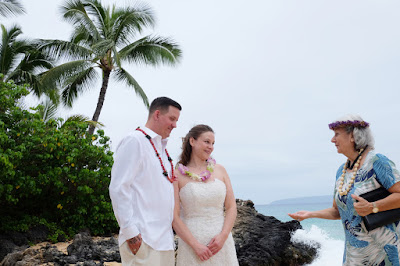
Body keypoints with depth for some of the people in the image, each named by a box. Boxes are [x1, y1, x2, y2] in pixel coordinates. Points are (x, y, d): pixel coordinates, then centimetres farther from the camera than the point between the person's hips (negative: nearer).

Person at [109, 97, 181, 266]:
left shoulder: (162, 148, 19)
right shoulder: (135, 141, -7)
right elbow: (118, 189, -14)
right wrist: (130, 232, -17)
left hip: (165, 238, 8)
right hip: (142, 239, -8)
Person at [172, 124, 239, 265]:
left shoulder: (220, 170, 6)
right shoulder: (177, 175, -4)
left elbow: (231, 207, 4)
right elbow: (174, 216, -7)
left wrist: (223, 236, -9)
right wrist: (195, 245, -12)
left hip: (221, 241, 3)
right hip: (191, 240, -3)